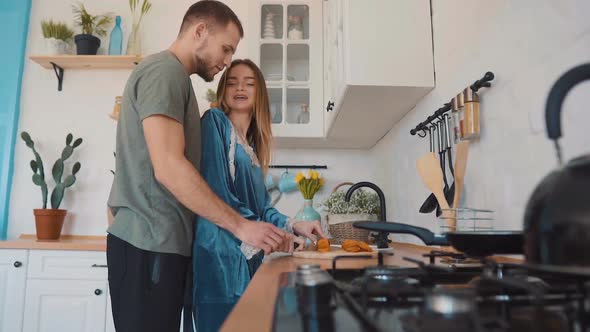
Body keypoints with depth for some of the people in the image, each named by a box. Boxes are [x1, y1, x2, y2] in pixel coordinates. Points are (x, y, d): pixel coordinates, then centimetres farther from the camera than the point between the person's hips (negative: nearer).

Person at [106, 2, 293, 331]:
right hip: (150, 243, -10)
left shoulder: (173, 76, 20)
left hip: (162, 241, 10)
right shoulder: (165, 70, -10)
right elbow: (168, 168, -22)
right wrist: (241, 226, -18)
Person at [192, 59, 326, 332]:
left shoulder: (252, 145, 18)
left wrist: (292, 226, 2)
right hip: (221, 252, -7)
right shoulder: (215, 121, -3)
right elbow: (216, 192, -15)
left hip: (249, 256, 7)